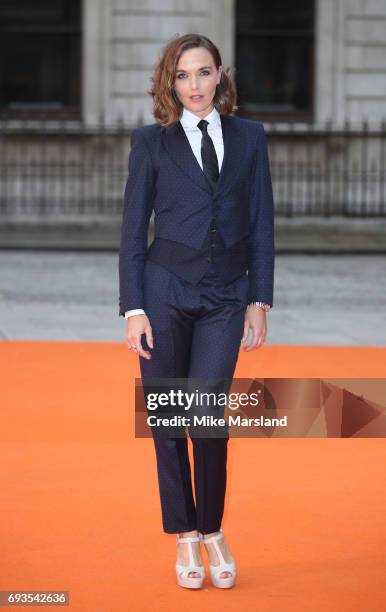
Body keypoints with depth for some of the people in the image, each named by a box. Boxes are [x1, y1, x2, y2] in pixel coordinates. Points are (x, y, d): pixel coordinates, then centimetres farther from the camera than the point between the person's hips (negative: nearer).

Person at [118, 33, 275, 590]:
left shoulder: (249, 136, 7)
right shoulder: (152, 142, 1)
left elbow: (261, 223, 7)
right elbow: (133, 229, 0)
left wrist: (260, 301, 2)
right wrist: (133, 308, -6)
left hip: (225, 298, 1)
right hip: (165, 292, -1)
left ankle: (213, 530, 10)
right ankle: (185, 537, 15)